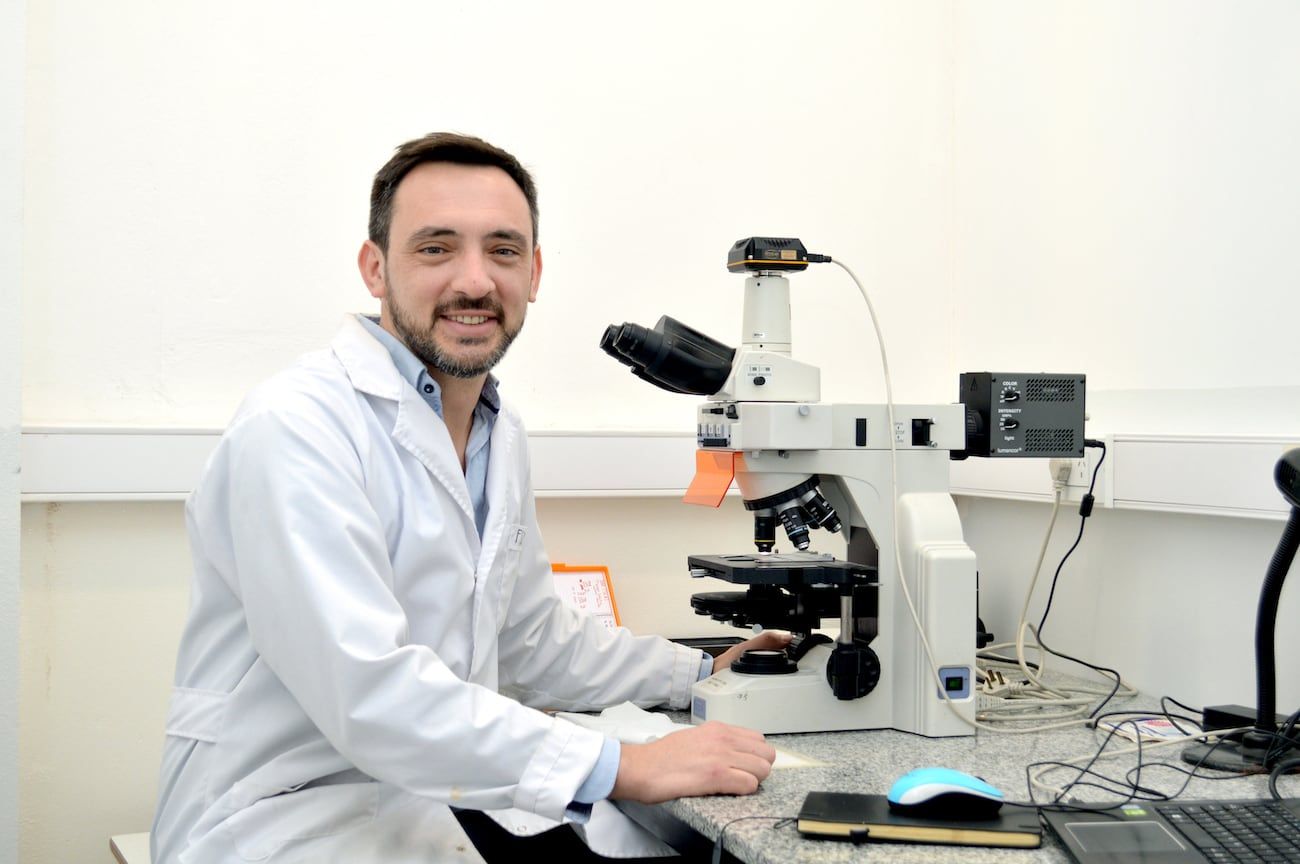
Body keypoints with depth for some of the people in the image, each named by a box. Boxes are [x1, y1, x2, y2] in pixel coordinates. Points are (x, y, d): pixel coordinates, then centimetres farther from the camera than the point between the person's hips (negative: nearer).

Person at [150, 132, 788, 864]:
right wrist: (623, 769, -28)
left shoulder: (500, 432, 11)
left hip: (450, 795, 8)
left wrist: (704, 675, 14)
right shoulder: (295, 428, -17)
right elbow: (369, 690, -27)